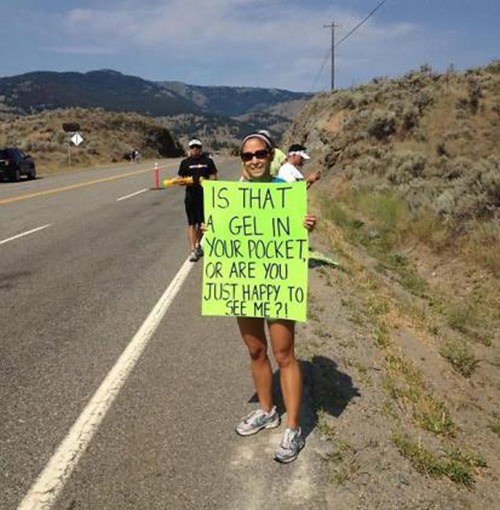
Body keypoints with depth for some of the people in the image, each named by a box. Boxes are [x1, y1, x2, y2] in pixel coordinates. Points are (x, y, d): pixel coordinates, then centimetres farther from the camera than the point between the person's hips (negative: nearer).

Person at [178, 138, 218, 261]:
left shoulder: (208, 161, 6)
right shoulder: (185, 162, 7)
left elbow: (214, 176, 4)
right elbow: (181, 179, 6)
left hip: (205, 195, 1)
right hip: (190, 195, -1)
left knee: (202, 223, 10)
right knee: (191, 223, -5)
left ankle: (197, 244, 32)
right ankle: (193, 250, -4)